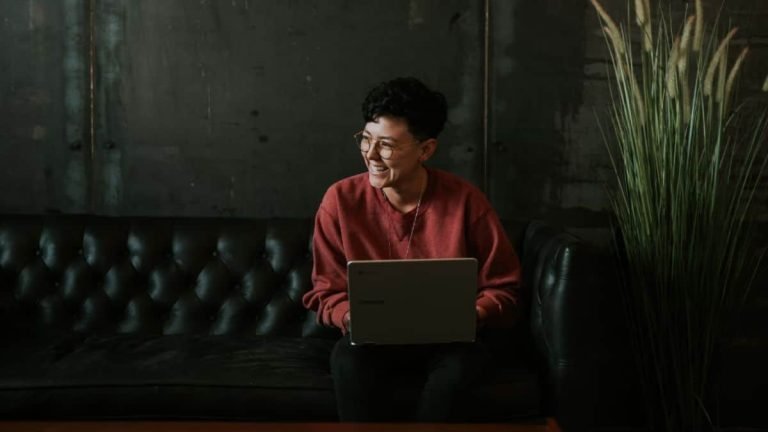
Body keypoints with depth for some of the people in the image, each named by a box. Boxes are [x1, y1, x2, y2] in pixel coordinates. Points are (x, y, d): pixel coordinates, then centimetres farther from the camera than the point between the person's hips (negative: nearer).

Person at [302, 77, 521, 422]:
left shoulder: (465, 201, -11)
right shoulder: (341, 200, -8)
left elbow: (503, 288, -2)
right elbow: (325, 292, 1)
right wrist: (353, 317, -21)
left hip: (447, 340, 0)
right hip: (372, 338, 0)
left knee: (464, 361, -33)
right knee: (349, 360, -33)